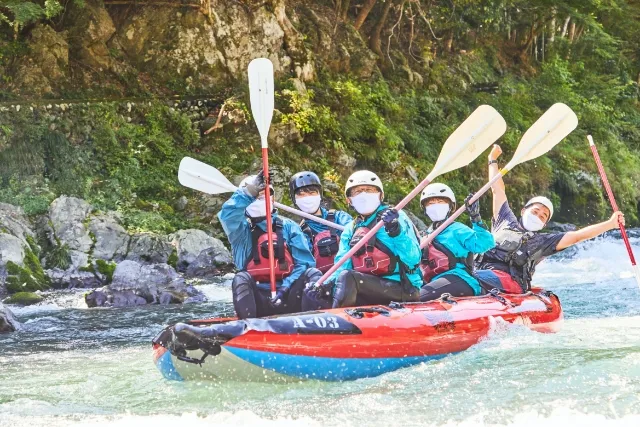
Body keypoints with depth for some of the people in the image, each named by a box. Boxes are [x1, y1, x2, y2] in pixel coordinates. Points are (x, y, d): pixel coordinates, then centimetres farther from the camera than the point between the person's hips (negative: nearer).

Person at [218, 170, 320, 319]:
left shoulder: (288, 227, 11)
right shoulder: (243, 231, 10)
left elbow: (304, 264, 3)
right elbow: (227, 215, -13)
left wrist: (284, 289, -13)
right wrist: (249, 192, -25)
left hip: (289, 300, 1)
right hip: (258, 302, -1)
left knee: (312, 274, -21)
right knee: (241, 279, -27)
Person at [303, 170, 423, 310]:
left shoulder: (395, 217, 1)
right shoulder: (350, 230, 18)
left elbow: (413, 260, -10)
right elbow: (341, 267, 7)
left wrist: (396, 231, -26)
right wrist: (325, 285, -14)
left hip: (402, 289, -6)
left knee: (347, 278, -29)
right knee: (312, 295, -7)